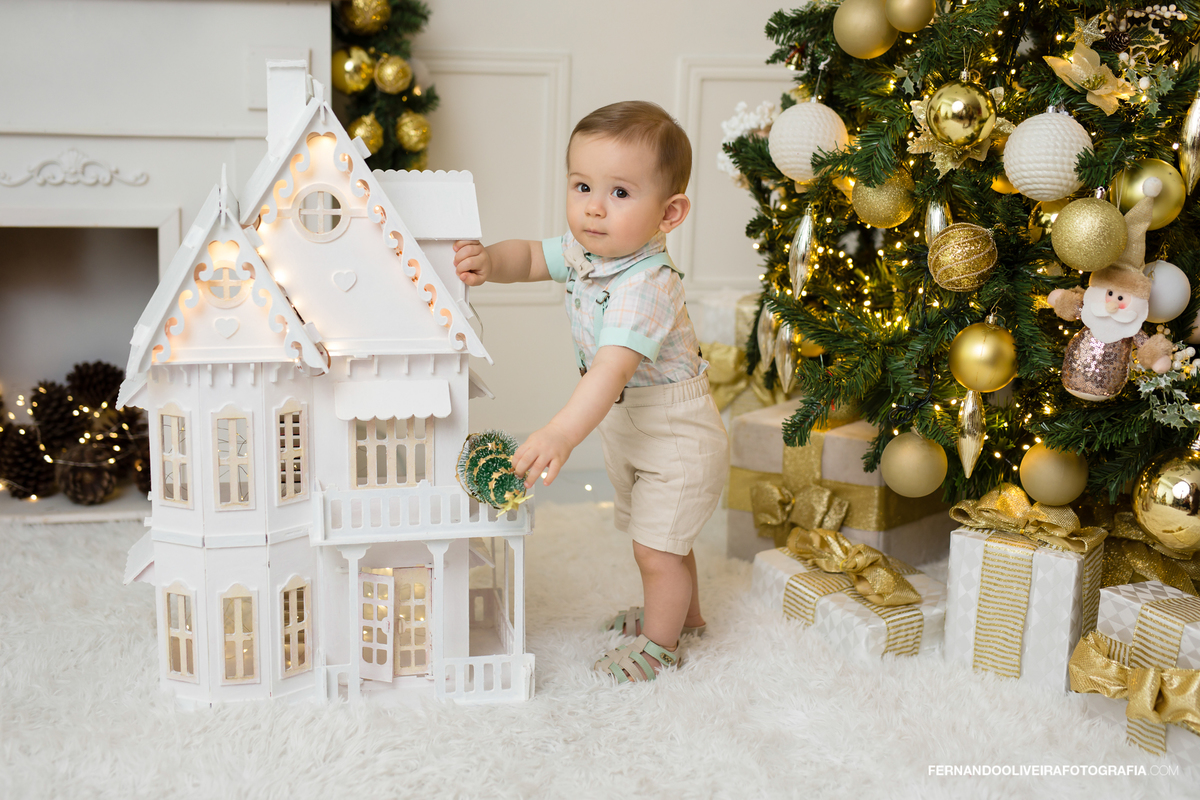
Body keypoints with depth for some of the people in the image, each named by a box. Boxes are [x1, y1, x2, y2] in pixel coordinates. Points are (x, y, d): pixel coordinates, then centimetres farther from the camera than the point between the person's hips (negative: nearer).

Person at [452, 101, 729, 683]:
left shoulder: (645, 286, -36)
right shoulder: (584, 250, -8)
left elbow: (612, 369, -47)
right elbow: (531, 257, 8)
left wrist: (562, 434, -59)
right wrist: (490, 262, -15)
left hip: (675, 437, -9)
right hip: (626, 432, 9)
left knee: (656, 546, 2)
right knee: (656, 536, 26)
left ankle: (660, 642, 26)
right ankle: (683, 612, 49)